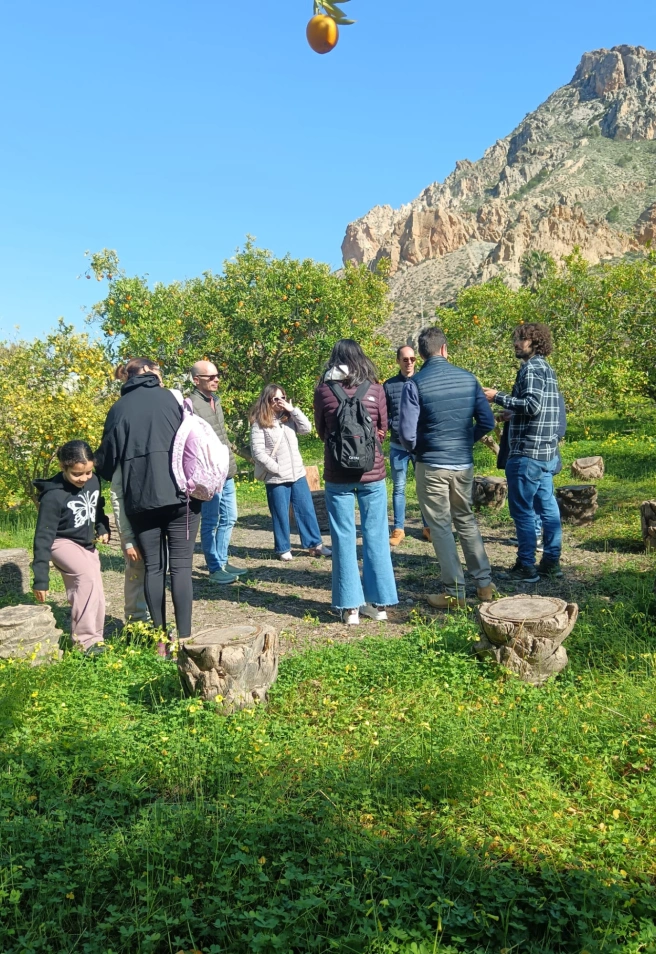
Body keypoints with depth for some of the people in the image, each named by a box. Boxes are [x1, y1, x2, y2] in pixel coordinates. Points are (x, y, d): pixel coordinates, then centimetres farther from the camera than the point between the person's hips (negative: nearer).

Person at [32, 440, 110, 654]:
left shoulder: (93, 482, -11)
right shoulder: (53, 496, -26)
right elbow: (43, 538, -23)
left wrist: (103, 528, -6)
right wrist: (41, 579, -23)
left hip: (87, 544, 6)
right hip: (63, 543, -6)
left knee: (95, 594, 5)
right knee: (88, 575, -29)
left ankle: (94, 638, 22)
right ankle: (84, 639, -22)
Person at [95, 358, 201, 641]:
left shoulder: (119, 408, 10)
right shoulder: (171, 398, 7)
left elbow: (108, 457, 10)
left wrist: (97, 472, 30)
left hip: (140, 499, 2)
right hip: (179, 494, -2)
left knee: (153, 567, 9)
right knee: (180, 565, 0)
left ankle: (160, 636, 12)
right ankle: (184, 636, -2)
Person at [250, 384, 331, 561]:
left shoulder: (289, 417, 10)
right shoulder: (259, 423, -7)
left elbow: (307, 428, -4)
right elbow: (257, 452, -12)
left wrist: (293, 410, -9)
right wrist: (276, 469, -13)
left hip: (298, 474, 5)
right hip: (276, 478, -5)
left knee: (307, 510, 9)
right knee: (280, 515, 5)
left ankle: (315, 544, 19)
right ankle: (283, 549, 18)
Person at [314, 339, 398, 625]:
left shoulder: (323, 391, -3)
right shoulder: (375, 390, -2)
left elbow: (321, 432, 8)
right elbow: (383, 430, 9)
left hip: (338, 475, -1)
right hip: (372, 473, 1)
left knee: (343, 538, 6)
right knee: (375, 536, 9)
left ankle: (350, 607, 9)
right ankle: (378, 602, 15)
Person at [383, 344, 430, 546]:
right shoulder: (389, 385, 3)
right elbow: (384, 414, 7)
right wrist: (391, 427, -11)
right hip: (398, 446, 1)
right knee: (399, 488, 7)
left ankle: (428, 527, 18)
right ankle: (398, 529, 14)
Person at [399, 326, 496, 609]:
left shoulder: (415, 384, -11)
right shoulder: (468, 378, 1)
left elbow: (407, 433, -15)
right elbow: (487, 422, 0)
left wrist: (414, 448, 6)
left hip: (431, 466, -4)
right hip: (464, 464, 4)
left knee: (440, 527, 6)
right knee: (466, 521, 20)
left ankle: (455, 592, 11)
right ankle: (484, 583, 22)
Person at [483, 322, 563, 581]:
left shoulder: (532, 368, -12)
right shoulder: (546, 368, 18)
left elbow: (532, 405, -22)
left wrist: (498, 397, -15)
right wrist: (509, 414, 22)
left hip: (528, 453, -10)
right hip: (547, 452, 10)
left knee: (522, 510, -4)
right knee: (547, 507, 11)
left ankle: (526, 566, 0)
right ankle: (551, 562, 17)